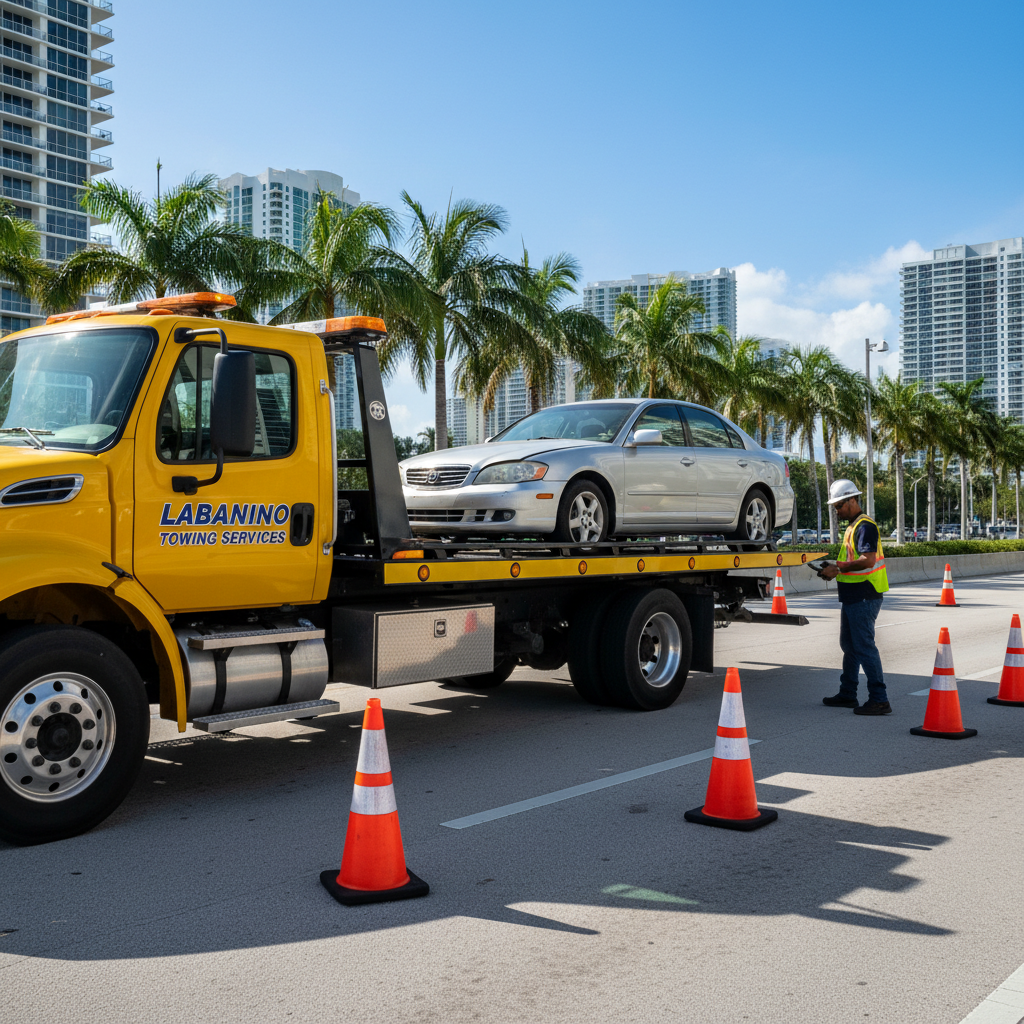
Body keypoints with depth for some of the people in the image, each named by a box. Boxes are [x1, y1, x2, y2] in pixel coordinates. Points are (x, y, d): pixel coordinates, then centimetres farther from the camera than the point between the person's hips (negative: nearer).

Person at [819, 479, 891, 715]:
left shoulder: (865, 526, -15)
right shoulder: (853, 526, 19)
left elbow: (867, 560, -26)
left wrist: (838, 568, -21)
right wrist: (834, 568, 9)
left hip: (864, 597, -11)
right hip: (852, 596, 11)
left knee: (864, 647, -9)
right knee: (849, 645, 17)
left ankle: (879, 700, -6)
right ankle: (847, 694, 28)